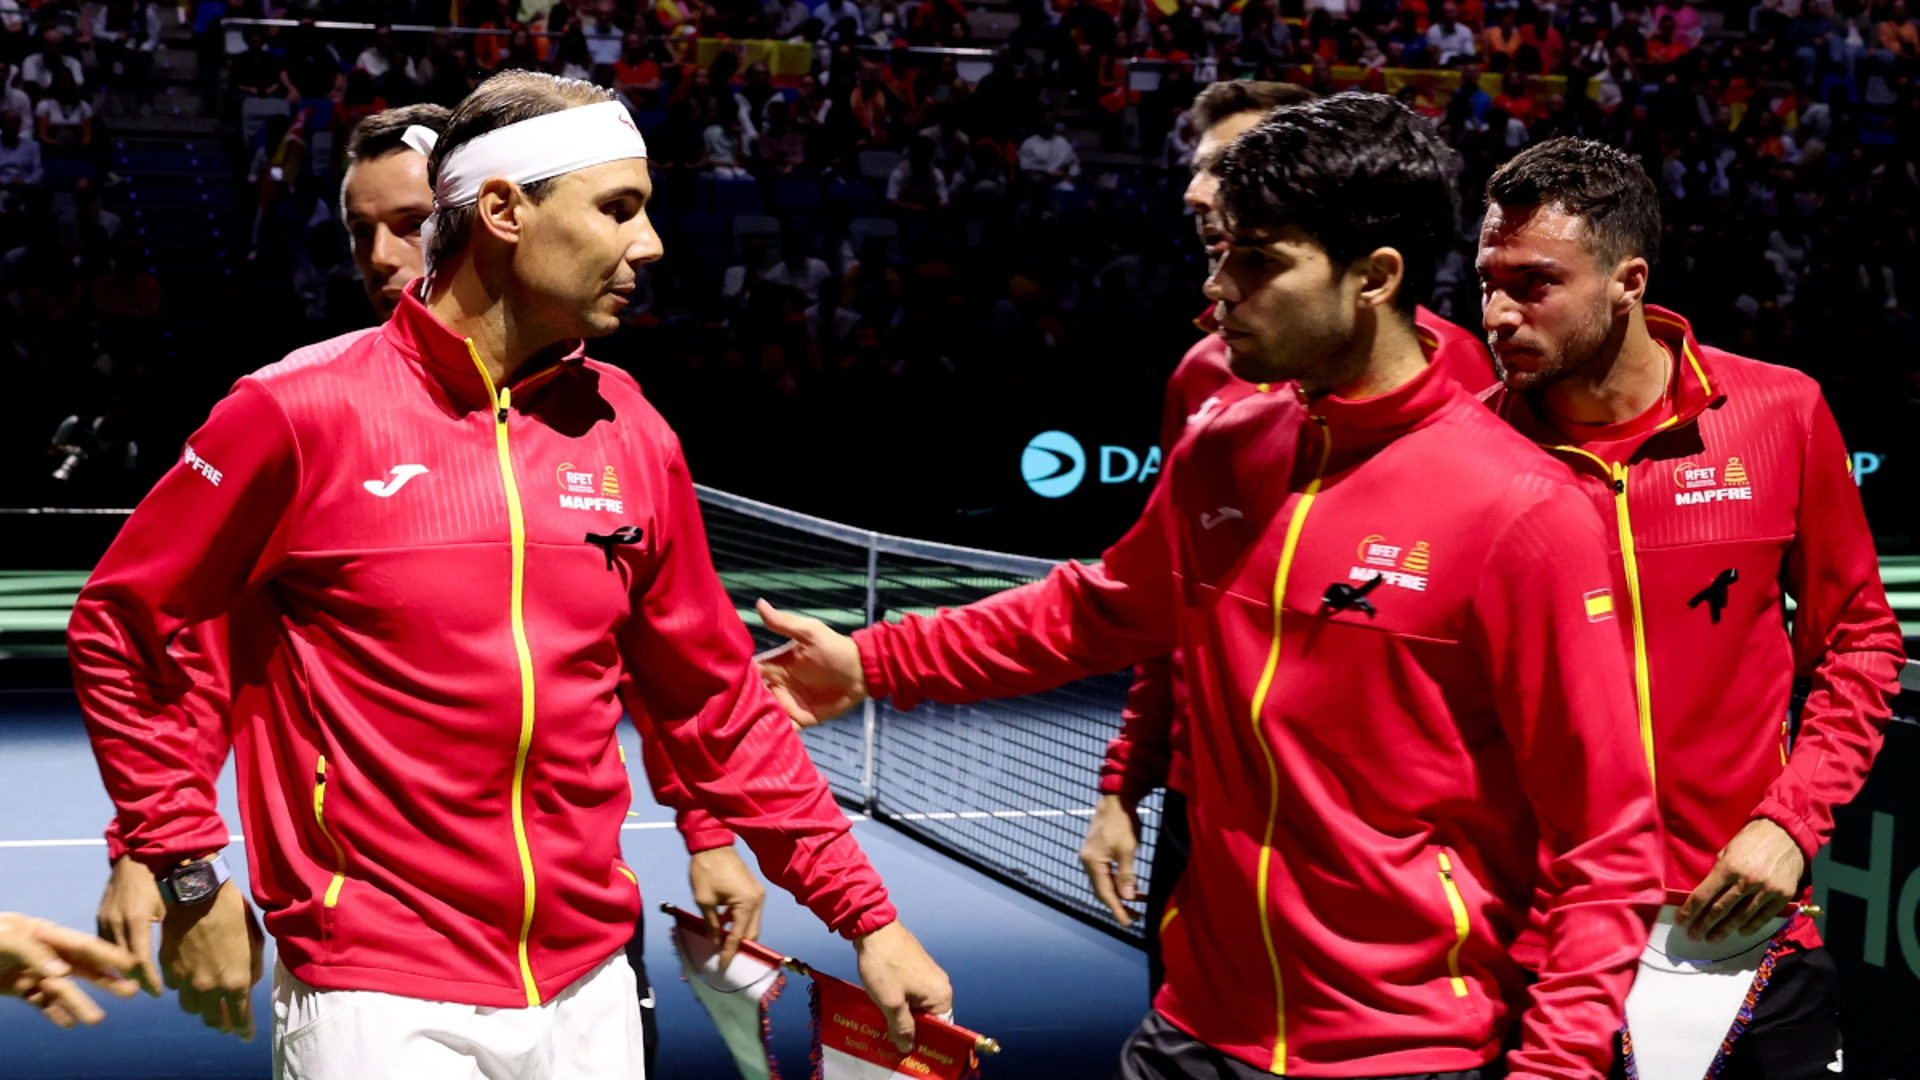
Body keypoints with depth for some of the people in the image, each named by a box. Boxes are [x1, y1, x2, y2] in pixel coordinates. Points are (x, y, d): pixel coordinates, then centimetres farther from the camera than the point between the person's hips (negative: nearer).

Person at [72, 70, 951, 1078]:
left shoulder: (631, 436, 5)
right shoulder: (300, 410, -8)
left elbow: (715, 704, 11)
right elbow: (118, 624, 1)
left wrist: (868, 917, 8)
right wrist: (190, 876, -2)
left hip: (591, 991, 5)